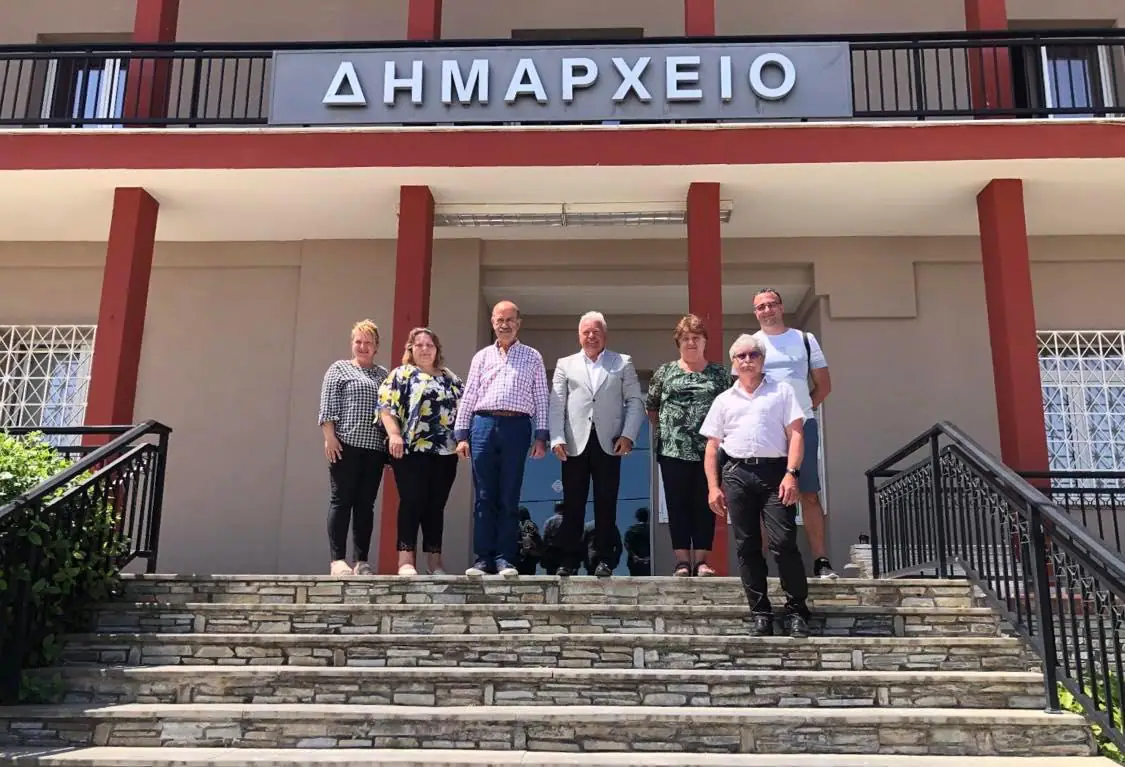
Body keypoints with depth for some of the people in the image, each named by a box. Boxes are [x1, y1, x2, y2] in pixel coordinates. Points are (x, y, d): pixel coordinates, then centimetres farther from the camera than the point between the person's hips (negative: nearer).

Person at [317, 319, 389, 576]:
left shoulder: (384, 374, 19)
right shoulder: (339, 368, 8)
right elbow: (327, 406, 0)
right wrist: (329, 437, -10)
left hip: (375, 448, 4)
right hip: (345, 444, -4)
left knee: (366, 503, 4)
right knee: (341, 500, -4)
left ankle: (362, 561, 6)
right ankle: (337, 560, -3)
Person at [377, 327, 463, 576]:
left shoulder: (450, 378, 20)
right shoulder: (402, 374, 6)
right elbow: (386, 405, -4)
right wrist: (394, 435, -17)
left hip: (445, 452, 4)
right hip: (412, 450, -4)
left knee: (436, 505, 6)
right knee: (412, 503, -8)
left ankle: (435, 561, 11)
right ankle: (406, 560, -7)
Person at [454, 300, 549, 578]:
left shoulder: (532, 357, 12)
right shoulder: (482, 356, 16)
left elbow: (541, 398, 8)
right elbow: (468, 396, 13)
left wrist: (541, 437, -1)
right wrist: (461, 435, 5)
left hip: (517, 426, -1)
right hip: (483, 424, 2)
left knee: (509, 497, -1)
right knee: (484, 496, 1)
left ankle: (504, 559, 2)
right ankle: (483, 558, 3)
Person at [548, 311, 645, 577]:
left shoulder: (623, 363, 12)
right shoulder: (565, 365, 14)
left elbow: (635, 401, 6)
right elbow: (556, 405, 6)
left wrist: (628, 435, -7)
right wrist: (557, 438, -6)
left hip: (608, 443, -1)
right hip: (575, 444, 1)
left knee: (606, 504, 1)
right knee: (573, 504, 2)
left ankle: (603, 560, 7)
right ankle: (571, 559, 8)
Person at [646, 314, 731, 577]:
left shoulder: (719, 373, 9)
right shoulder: (665, 371, 8)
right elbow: (651, 405, 13)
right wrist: (664, 428, 8)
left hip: (708, 449, 0)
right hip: (674, 449, 0)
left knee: (705, 504, 2)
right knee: (678, 504, 1)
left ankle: (701, 560, 6)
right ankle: (682, 560, 5)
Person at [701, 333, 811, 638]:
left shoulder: (781, 391, 11)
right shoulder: (724, 400, 17)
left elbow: (796, 434, 3)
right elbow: (712, 446, 15)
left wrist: (791, 473, -10)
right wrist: (713, 487, 5)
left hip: (774, 471, -2)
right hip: (737, 473, 3)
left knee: (784, 542, -10)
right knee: (747, 547, 2)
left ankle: (796, 611, 2)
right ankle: (760, 613, 9)